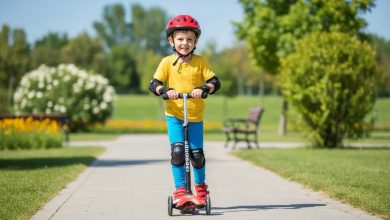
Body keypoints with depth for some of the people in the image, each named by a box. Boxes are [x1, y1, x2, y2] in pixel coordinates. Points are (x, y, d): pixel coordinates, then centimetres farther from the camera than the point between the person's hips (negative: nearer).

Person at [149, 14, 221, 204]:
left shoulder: (200, 62, -2)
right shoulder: (167, 62, -3)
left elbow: (215, 82, -7)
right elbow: (153, 84, -7)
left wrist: (203, 88, -27)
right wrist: (166, 91, -27)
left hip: (195, 116, 1)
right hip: (174, 115, -1)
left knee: (197, 154, 3)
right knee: (177, 150, -17)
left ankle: (200, 186, 29)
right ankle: (180, 189, -4)